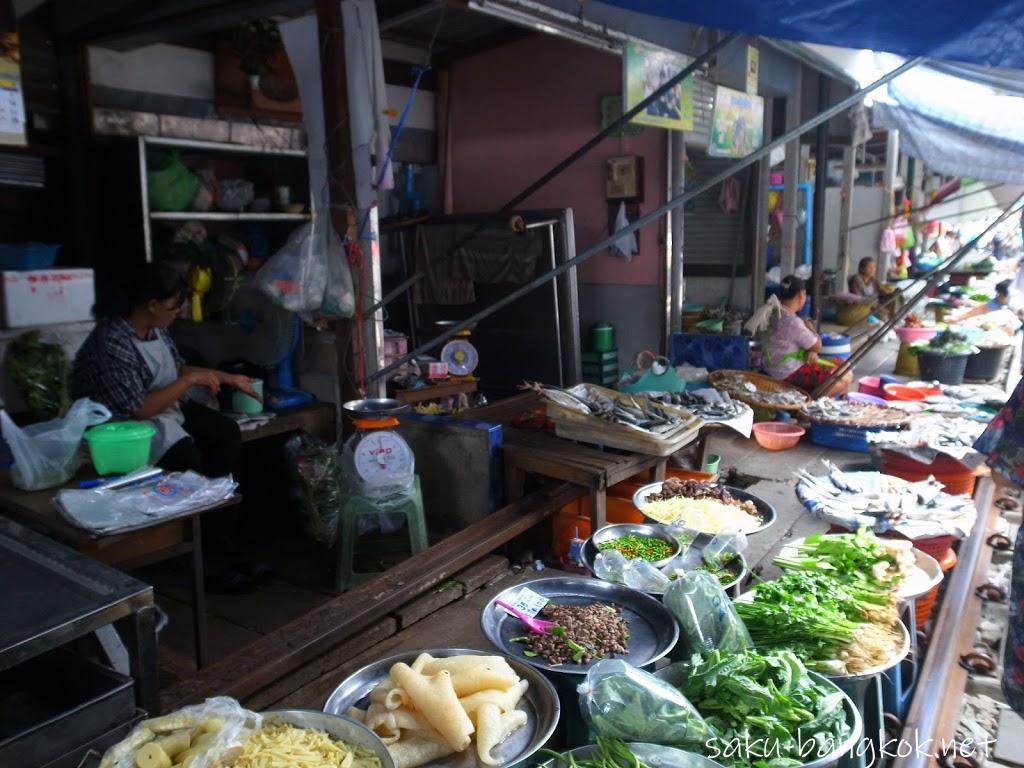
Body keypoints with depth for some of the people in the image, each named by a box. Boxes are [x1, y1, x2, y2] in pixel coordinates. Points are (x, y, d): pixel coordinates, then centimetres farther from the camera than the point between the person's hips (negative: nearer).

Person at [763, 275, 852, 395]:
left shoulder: (777, 313, 2)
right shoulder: (792, 322, -26)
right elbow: (817, 346, -13)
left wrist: (811, 351, -9)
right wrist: (809, 326, 2)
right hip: (789, 375, -10)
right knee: (846, 377, -7)